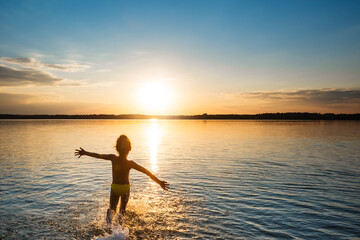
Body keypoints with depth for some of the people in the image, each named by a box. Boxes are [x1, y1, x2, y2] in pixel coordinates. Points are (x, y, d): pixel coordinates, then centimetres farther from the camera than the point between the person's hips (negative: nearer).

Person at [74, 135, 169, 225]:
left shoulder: (113, 158, -16)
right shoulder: (130, 164, -22)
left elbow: (98, 155, -2)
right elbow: (147, 172, -23)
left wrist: (85, 153, 13)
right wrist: (159, 182, -18)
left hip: (115, 187, 1)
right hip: (126, 188, -1)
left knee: (112, 207, 16)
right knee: (123, 208, 24)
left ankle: (110, 213, -17)